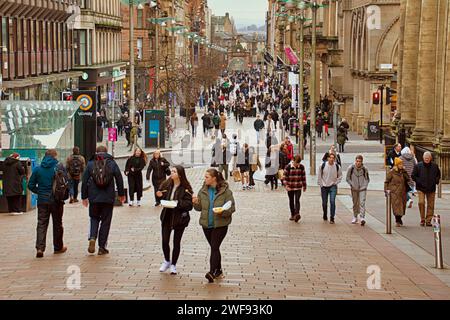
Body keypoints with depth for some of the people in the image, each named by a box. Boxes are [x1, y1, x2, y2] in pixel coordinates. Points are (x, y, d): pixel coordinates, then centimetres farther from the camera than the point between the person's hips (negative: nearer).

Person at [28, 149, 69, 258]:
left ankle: (40, 248, -11)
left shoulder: (38, 169, 2)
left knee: (41, 224, 3)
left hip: (42, 200, 2)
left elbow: (31, 185, 3)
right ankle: (58, 247, 22)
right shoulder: (59, 166, -7)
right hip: (56, 200, -2)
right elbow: (66, 182, -12)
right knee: (57, 224, 12)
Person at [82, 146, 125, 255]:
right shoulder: (112, 164, 0)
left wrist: (84, 197, 11)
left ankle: (92, 238, -8)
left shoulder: (90, 164, 1)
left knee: (94, 218, 17)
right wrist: (121, 194, 13)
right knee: (105, 221, 7)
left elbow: (84, 181, 2)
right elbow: (119, 179, 2)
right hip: (108, 198, -1)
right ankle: (102, 247, 7)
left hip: (94, 198, 1)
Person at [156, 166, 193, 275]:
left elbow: (189, 205, -15)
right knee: (165, 241, 3)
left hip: (180, 218, -3)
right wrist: (160, 195, -9)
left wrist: (178, 202, -26)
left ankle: (173, 265, 24)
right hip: (167, 217, 3)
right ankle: (167, 261, 28)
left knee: (176, 242, 8)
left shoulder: (185, 188, -13)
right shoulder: (167, 184, -1)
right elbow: (163, 199, 12)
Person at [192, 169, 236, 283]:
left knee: (214, 247, -12)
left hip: (220, 225, -5)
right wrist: (196, 203, -11)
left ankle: (212, 272, -16)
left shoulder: (225, 191, -10)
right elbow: (200, 208, 11)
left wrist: (223, 211, -26)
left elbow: (232, 208, -8)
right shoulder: (203, 191, 4)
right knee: (214, 247, 15)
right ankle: (218, 271, 28)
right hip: (206, 224, 5)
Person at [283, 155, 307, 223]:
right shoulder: (288, 167, -8)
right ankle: (292, 215, 23)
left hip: (298, 187, 0)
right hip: (290, 187, 0)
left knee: (297, 200, -14)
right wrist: (286, 185, -18)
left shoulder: (302, 167, -1)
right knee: (291, 201, 11)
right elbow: (284, 177, -6)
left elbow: (303, 177, 9)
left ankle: (297, 214, -25)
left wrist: (304, 186, 13)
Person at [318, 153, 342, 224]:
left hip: (333, 187, -1)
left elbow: (340, 176, 9)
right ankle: (325, 216, 30)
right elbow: (319, 176, 4)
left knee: (332, 202, -13)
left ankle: (332, 218, -8)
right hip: (324, 187, 1)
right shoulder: (323, 165, -7)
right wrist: (321, 184, 0)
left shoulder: (337, 166, -5)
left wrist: (336, 183, -1)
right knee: (324, 203, 10)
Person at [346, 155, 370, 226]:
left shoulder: (364, 169, -4)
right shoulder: (351, 168, -4)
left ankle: (362, 218, -20)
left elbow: (367, 179, 9)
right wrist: (352, 185, -7)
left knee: (362, 203, -14)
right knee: (355, 204, 12)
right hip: (354, 189, 1)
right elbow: (348, 178, 4)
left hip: (362, 189, -1)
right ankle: (355, 217, 26)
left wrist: (365, 185, -5)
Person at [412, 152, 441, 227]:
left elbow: (438, 175, 20)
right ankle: (422, 219, 0)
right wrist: (419, 182, -8)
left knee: (430, 205, 4)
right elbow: (413, 176, 3)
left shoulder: (435, 166, 5)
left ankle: (428, 220, 13)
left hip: (431, 189, 3)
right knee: (421, 202, -14)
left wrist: (436, 181, 4)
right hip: (421, 188, -3)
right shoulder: (418, 166, -2)